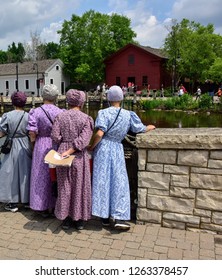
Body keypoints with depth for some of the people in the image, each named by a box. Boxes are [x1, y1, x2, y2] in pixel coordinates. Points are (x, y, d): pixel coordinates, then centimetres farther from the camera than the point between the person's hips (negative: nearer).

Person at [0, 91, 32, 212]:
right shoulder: (29, 116, -7)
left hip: (12, 147, -2)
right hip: (25, 147, 2)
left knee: (11, 173, 8)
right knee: (25, 171, 15)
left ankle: (12, 203, 13)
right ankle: (27, 199, 26)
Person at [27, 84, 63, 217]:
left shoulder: (35, 112, -9)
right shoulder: (61, 112, -8)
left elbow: (32, 133, -10)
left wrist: (33, 142, 8)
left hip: (41, 146, 0)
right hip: (58, 146, 1)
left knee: (42, 176, 11)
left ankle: (43, 208, 19)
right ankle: (57, 205, 25)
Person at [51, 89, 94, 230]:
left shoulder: (60, 116, 0)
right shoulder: (86, 119, -7)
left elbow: (55, 136, -5)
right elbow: (84, 139, -17)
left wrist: (64, 143, 12)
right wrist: (69, 151, -15)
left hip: (62, 152, 2)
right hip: (79, 156, -2)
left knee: (64, 186, 13)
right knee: (80, 186, 10)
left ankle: (65, 219, 23)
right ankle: (79, 219, 21)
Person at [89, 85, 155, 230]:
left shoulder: (104, 113, -8)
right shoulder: (129, 114, -1)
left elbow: (100, 133, -18)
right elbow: (141, 129, 9)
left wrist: (91, 147, -4)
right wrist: (150, 127, 30)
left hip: (103, 149, -1)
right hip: (117, 149, 1)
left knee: (103, 181, 7)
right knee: (119, 181, 7)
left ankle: (105, 217, 15)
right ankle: (119, 218, 2)